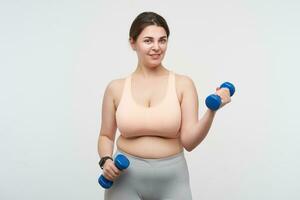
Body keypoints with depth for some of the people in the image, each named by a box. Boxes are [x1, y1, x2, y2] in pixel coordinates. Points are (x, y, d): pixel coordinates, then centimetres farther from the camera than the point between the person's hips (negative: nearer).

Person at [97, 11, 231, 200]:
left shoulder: (183, 84, -5)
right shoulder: (116, 88, 0)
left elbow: (189, 142, -9)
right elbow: (106, 136, 11)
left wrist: (211, 111, -21)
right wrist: (106, 160, -7)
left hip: (171, 180, -1)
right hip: (126, 179, 1)